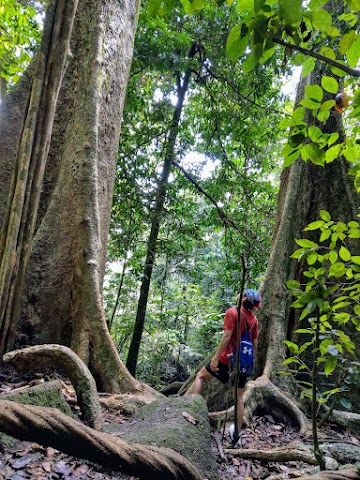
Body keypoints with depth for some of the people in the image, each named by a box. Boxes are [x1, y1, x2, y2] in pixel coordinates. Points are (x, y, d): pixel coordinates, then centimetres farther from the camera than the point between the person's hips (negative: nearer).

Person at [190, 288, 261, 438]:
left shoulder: (232, 312, -13)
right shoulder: (254, 319, 6)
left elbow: (227, 337, -20)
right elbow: (255, 344, 9)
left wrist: (215, 358, -18)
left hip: (228, 358, -5)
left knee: (200, 376, 12)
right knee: (239, 397, 16)